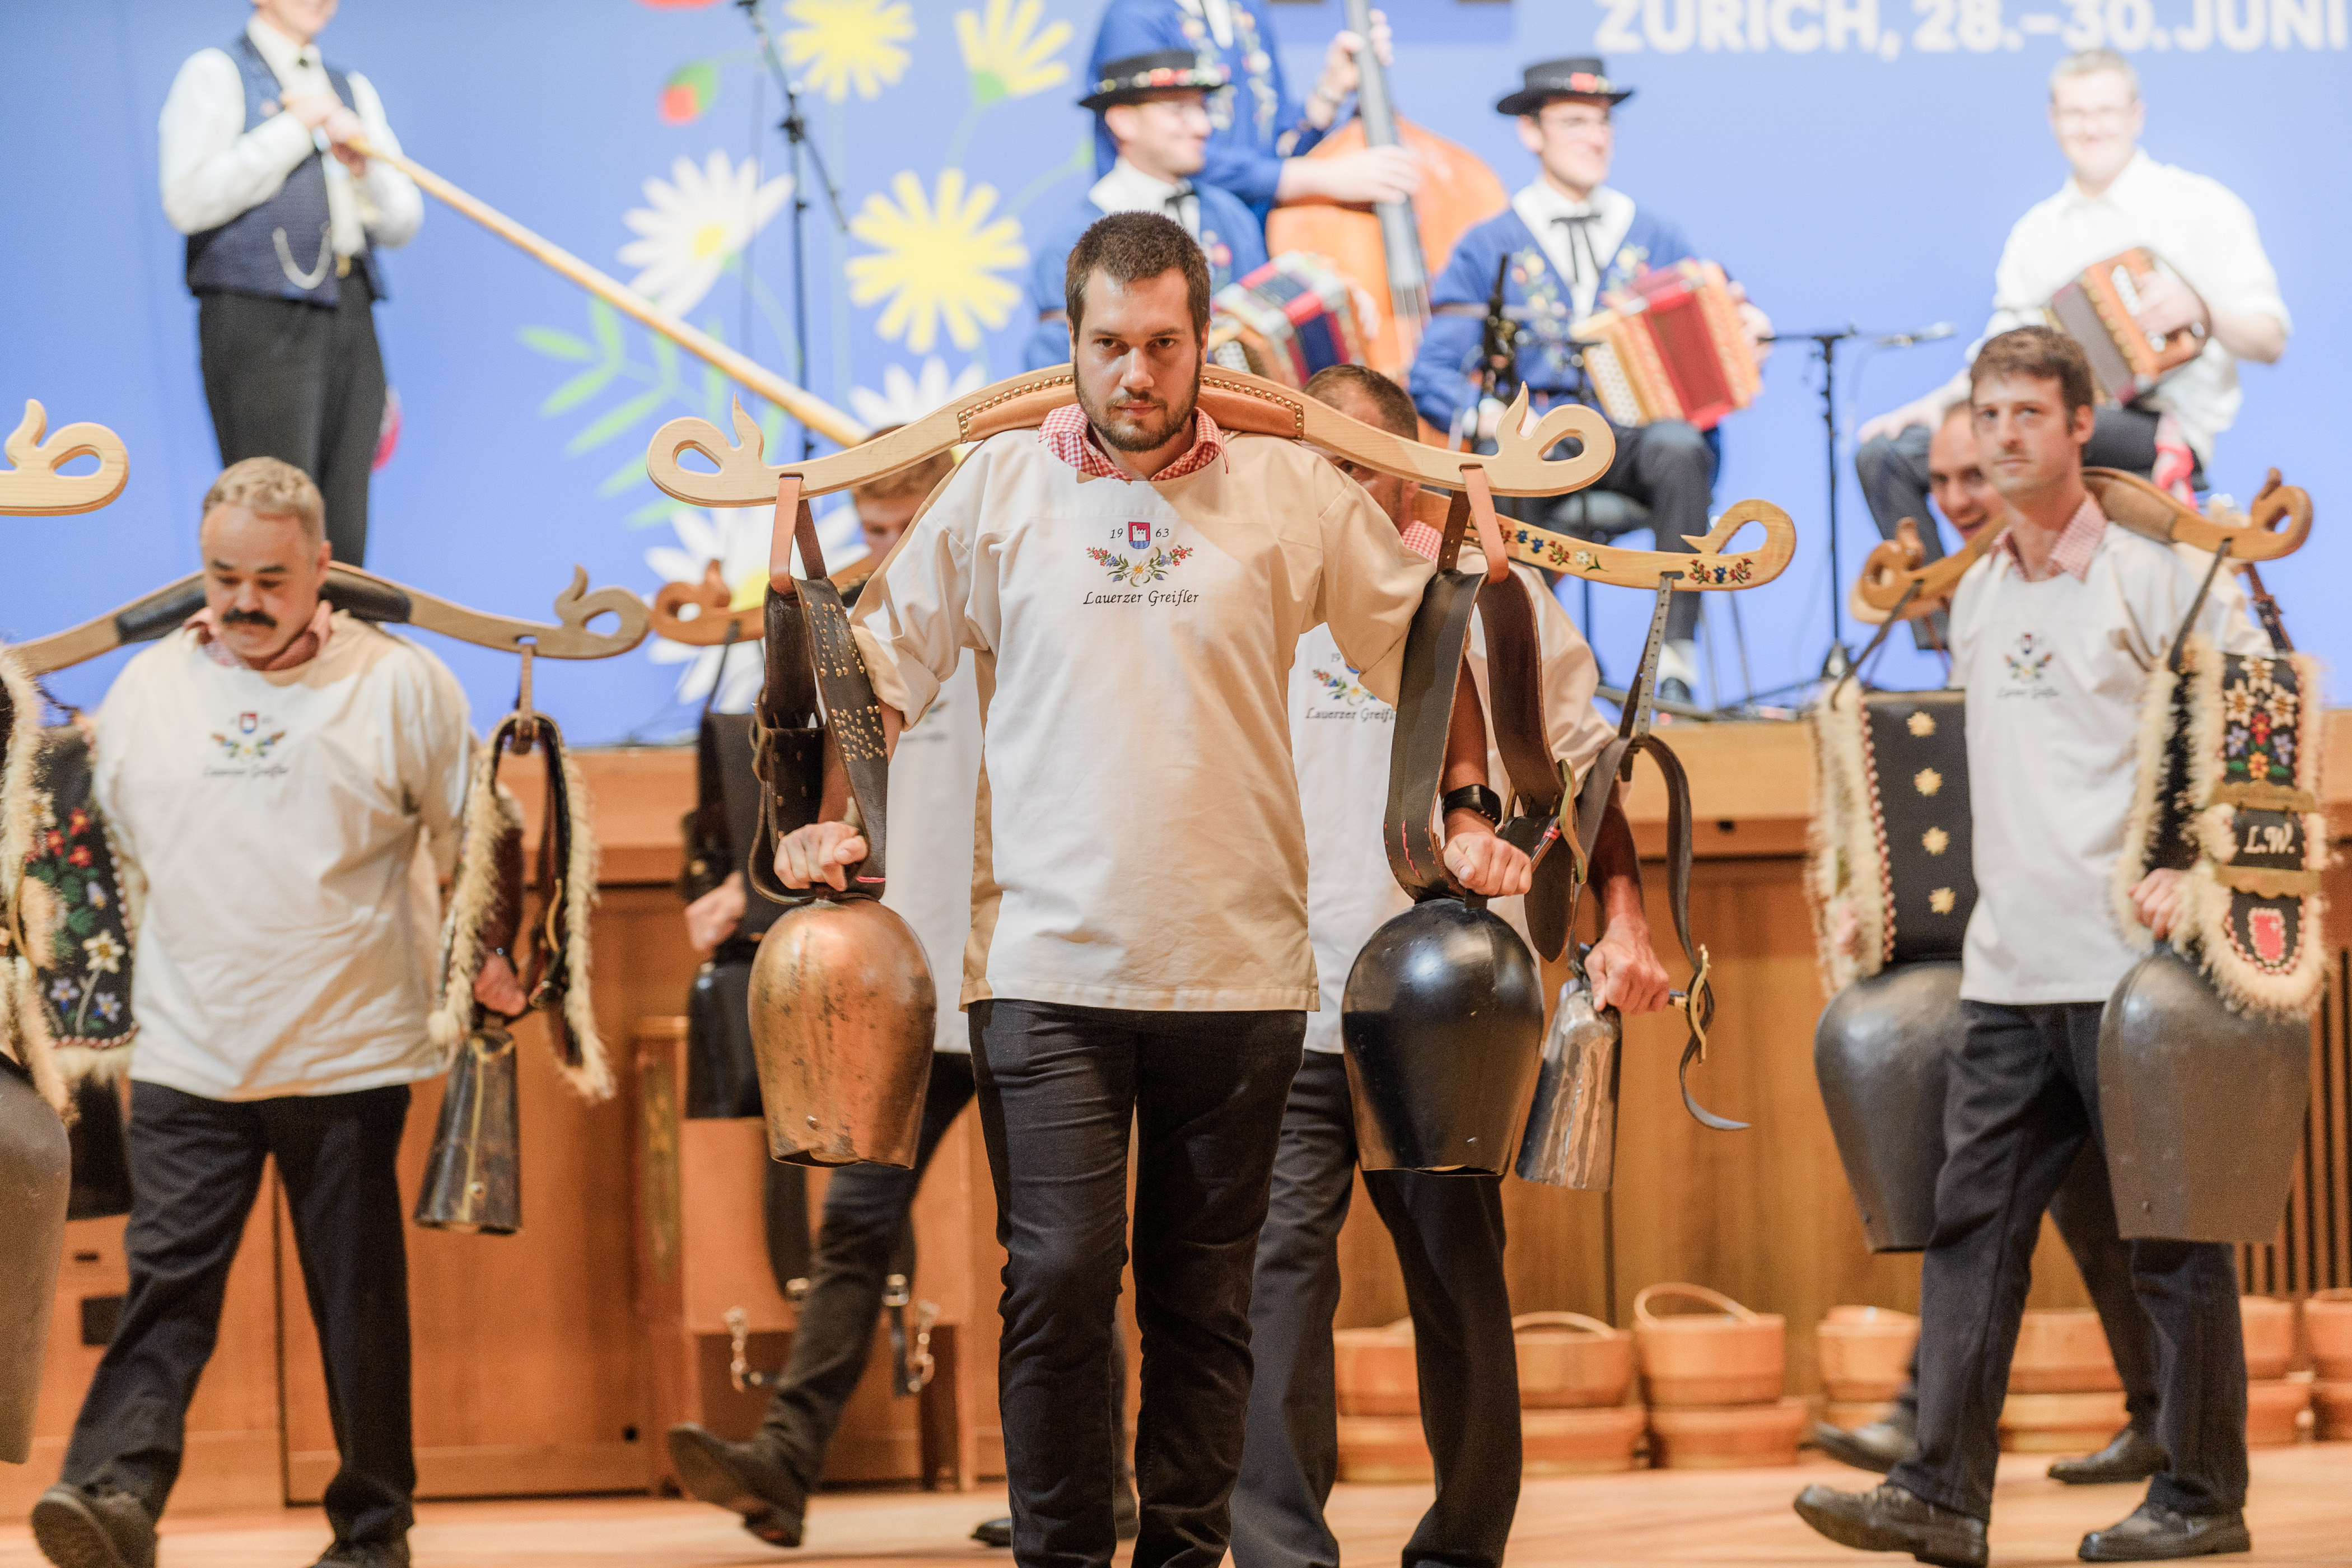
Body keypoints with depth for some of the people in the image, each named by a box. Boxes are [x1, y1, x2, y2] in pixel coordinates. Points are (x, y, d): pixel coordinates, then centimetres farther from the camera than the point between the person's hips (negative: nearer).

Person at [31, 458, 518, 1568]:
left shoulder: (401, 685, -1)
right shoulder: (144, 689, 8)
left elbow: (476, 844, 8)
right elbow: (113, 846, 19)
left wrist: (491, 962, 12)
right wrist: (117, 992, 20)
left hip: (351, 1054, -2)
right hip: (187, 1056, 2)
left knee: (360, 1300, 5)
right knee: (166, 1279, -8)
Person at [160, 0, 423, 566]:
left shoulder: (352, 90, 23)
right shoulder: (215, 75, 4)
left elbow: (402, 225, 20)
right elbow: (189, 202, -11)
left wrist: (365, 164, -1)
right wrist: (294, 130, -8)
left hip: (351, 326, 6)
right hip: (262, 322, -6)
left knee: (343, 538, 1)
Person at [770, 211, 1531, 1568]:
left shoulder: (1292, 494, 4)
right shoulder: (997, 490, 4)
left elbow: (1429, 644, 14)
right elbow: (882, 663, 12)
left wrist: (1468, 817, 6)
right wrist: (835, 819, 0)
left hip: (1236, 968, 1)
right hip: (1047, 965, -1)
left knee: (1207, 1299, 6)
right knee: (1058, 1278, -8)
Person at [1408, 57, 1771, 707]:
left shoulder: (1657, 238, 21)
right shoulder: (1489, 249, 14)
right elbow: (1432, 374, 6)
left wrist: (1746, 331, -8)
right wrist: (1484, 415, -16)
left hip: (1636, 436, 2)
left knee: (1679, 449, -37)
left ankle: (1675, 659, -37)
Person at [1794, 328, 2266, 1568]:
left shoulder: (2154, 577, -4)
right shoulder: (1975, 600, 15)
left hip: (2129, 962, -6)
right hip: (2007, 973, 7)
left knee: (2172, 1234, 0)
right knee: (1972, 1223, 1)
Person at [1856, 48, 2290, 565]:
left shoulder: (2200, 207, 3)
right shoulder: (2037, 229, 20)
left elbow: (2269, 342, -3)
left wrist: (2199, 310, -24)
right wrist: (1939, 401, 0)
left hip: (2165, 422, -6)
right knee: (1887, 454, -12)